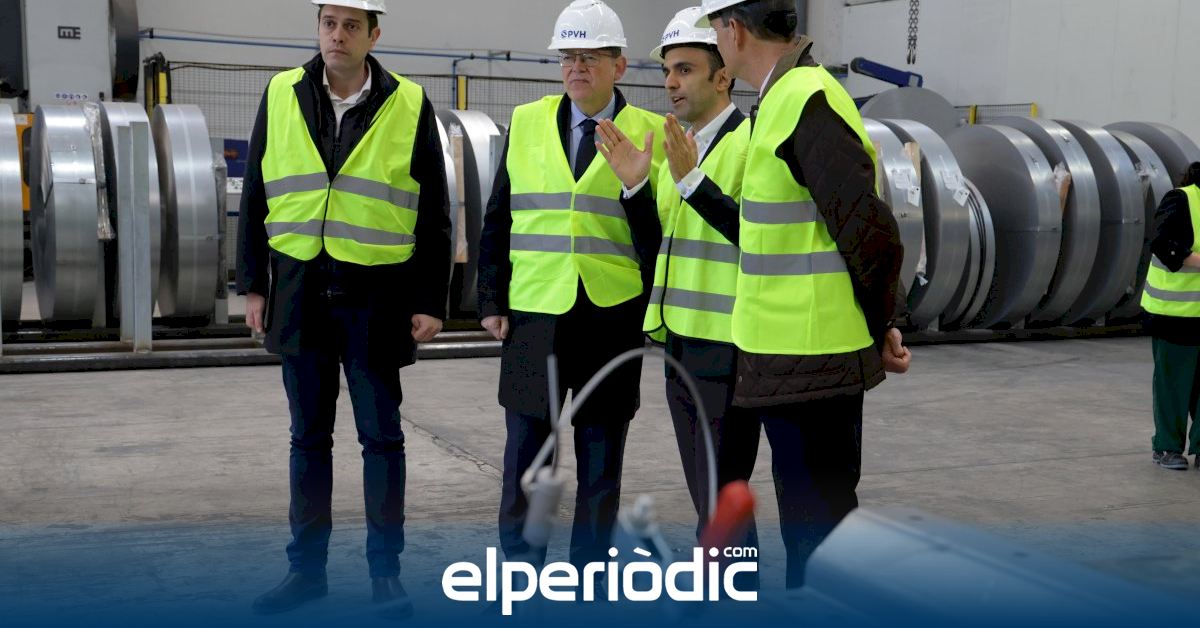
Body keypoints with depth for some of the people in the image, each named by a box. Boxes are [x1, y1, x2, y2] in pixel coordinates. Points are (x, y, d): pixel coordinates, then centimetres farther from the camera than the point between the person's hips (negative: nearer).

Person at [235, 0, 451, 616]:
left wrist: (430, 301, -4)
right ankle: (306, 566, 22)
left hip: (378, 293, -2)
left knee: (381, 436, 4)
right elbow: (255, 197, 8)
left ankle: (386, 570, 15)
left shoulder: (410, 106, -2)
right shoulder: (281, 97, 4)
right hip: (300, 289, 3)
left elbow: (433, 214, 0)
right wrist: (253, 284, 4)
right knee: (308, 436, 11)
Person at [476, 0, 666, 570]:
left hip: (611, 319, -1)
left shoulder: (648, 133, 0)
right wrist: (491, 300, 4)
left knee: (601, 463, 9)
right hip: (533, 315, 2)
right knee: (525, 454, 7)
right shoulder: (526, 122, 8)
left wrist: (636, 182, -20)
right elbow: (497, 220, 10)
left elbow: (659, 237, -3)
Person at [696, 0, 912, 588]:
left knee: (816, 522, 0)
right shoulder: (787, 97, 13)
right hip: (791, 355, 10)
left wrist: (879, 328, -7)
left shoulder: (805, 102, -17)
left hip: (810, 360, -10)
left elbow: (870, 234, -21)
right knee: (809, 515, 20)